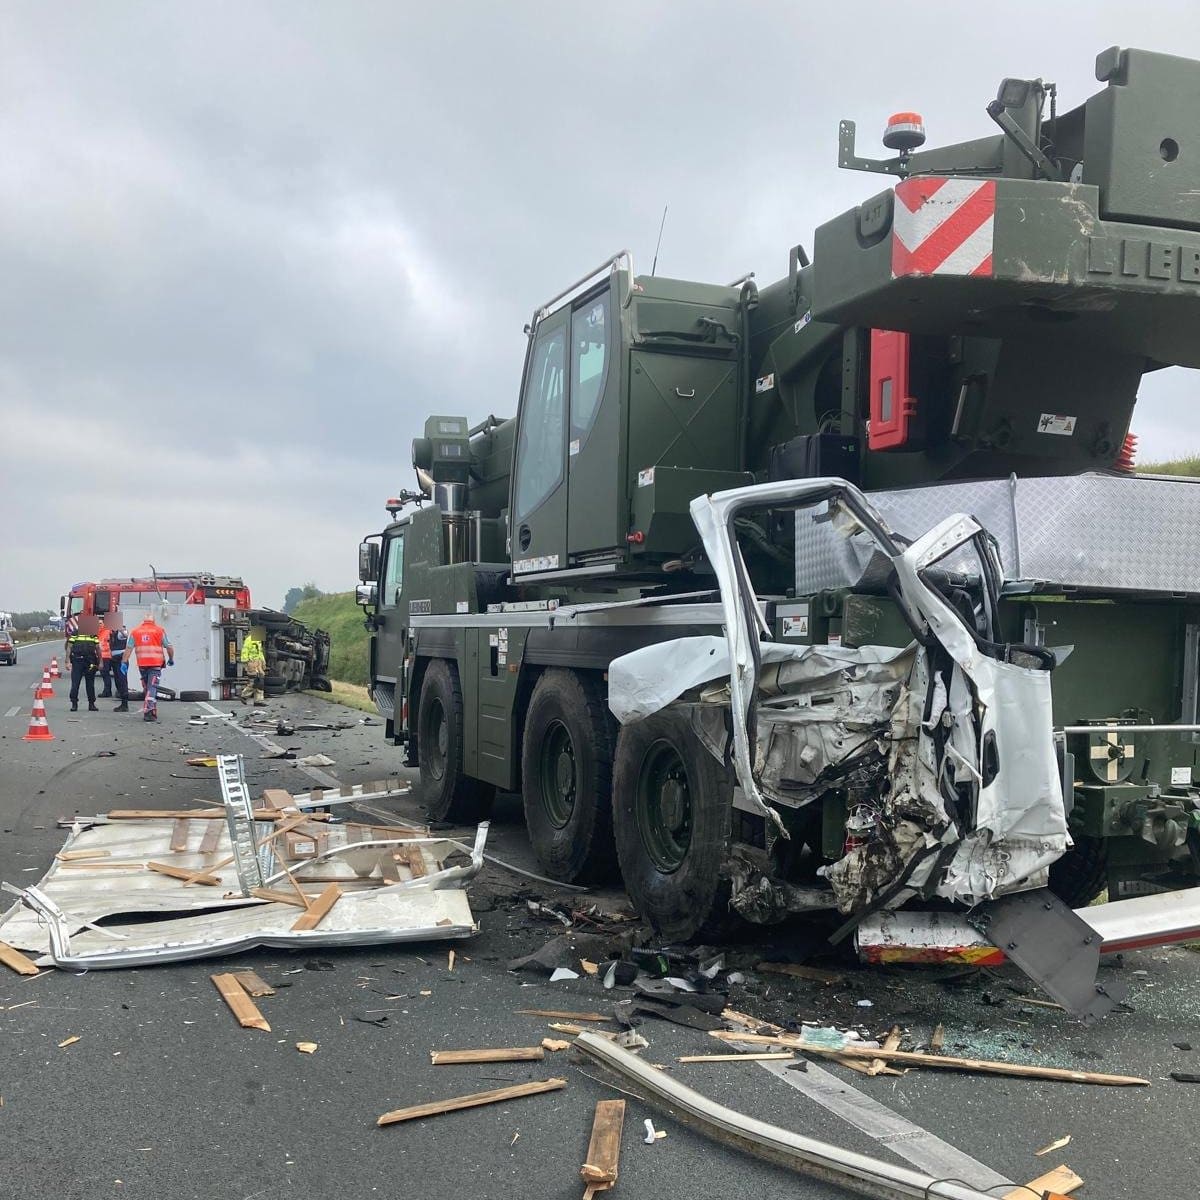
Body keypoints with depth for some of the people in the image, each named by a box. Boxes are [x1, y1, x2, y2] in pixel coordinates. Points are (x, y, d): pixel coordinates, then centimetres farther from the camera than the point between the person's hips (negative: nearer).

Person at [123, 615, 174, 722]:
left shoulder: (135, 631, 13)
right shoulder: (160, 630, 6)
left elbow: (129, 648, 5)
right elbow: (169, 647, 3)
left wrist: (124, 662, 5)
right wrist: (171, 659, 16)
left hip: (142, 664, 3)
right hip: (156, 663, -3)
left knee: (146, 688, 16)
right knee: (152, 687, -7)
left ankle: (152, 711, 22)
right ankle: (148, 711, -19)